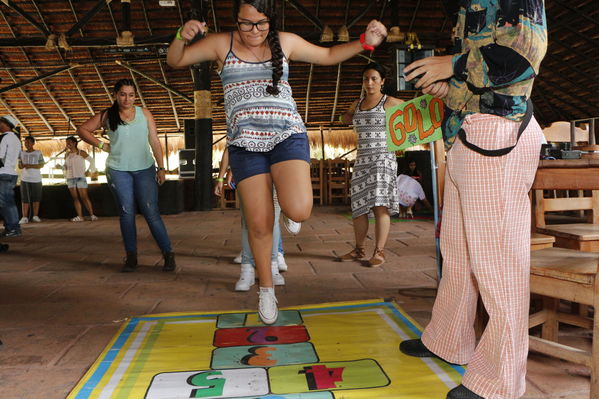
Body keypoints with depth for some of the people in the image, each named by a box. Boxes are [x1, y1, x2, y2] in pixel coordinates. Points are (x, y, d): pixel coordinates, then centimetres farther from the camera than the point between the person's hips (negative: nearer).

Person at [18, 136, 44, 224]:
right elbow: (19, 165, 13)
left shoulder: (38, 153, 4)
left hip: (36, 179, -2)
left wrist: (31, 166, -17)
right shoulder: (22, 153, 13)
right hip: (25, 179, 2)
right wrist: (22, 165, -11)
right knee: (25, 198, -3)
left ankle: (35, 216, 8)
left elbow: (41, 165, -3)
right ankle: (24, 217, -4)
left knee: (36, 198, 1)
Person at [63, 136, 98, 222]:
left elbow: (91, 160, 2)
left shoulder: (81, 153, -2)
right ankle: (80, 216, 0)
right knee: (75, 198, 1)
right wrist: (66, 173, 12)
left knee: (84, 197, -10)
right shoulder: (67, 154, 14)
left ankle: (92, 215, -7)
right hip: (70, 178, 5)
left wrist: (91, 171, -1)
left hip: (80, 177, -5)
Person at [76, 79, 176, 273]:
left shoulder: (145, 114, 7)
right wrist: (101, 144, 4)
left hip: (145, 169, -1)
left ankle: (168, 254, -3)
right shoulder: (107, 116, 6)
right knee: (126, 212, 2)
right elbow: (82, 129, 15)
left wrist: (161, 167, -1)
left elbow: (155, 142, 5)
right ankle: (131, 257, 11)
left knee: (151, 212, -8)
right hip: (118, 170, 1)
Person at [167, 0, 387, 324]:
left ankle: (286, 194, 18)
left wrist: (364, 42, 4)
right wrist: (182, 36, -14)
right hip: (245, 144, 0)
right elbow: (174, 60, 7)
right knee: (259, 223, 0)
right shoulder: (222, 43, 5)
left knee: (298, 210, -23)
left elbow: (328, 55, 19)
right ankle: (266, 289, 24)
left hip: (288, 136, 0)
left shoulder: (285, 42, 8)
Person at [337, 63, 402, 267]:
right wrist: (350, 116, 15)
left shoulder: (389, 102, 0)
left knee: (380, 205, -13)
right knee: (358, 206, 7)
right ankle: (358, 250, 17)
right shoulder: (357, 104, 16)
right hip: (361, 159, 6)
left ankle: (379, 252, -8)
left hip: (383, 158, -5)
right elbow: (344, 118, 35)